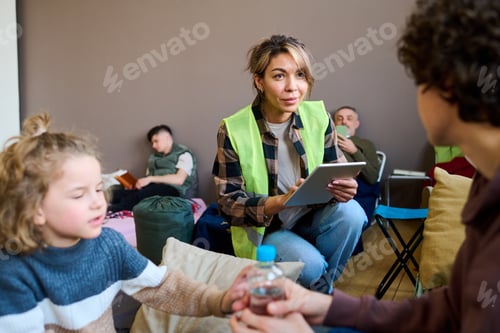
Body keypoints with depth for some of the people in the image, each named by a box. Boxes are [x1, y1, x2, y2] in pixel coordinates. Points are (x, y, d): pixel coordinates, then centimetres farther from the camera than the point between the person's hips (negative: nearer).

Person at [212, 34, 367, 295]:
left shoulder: (318, 116, -7)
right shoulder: (233, 130, -16)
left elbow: (335, 173, 2)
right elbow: (228, 202, -15)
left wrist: (343, 188, -24)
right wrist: (281, 201, -33)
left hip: (312, 218, 4)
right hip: (264, 230, -3)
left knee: (350, 212, -27)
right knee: (311, 264, -31)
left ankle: (320, 289, -2)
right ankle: (325, 297, 7)